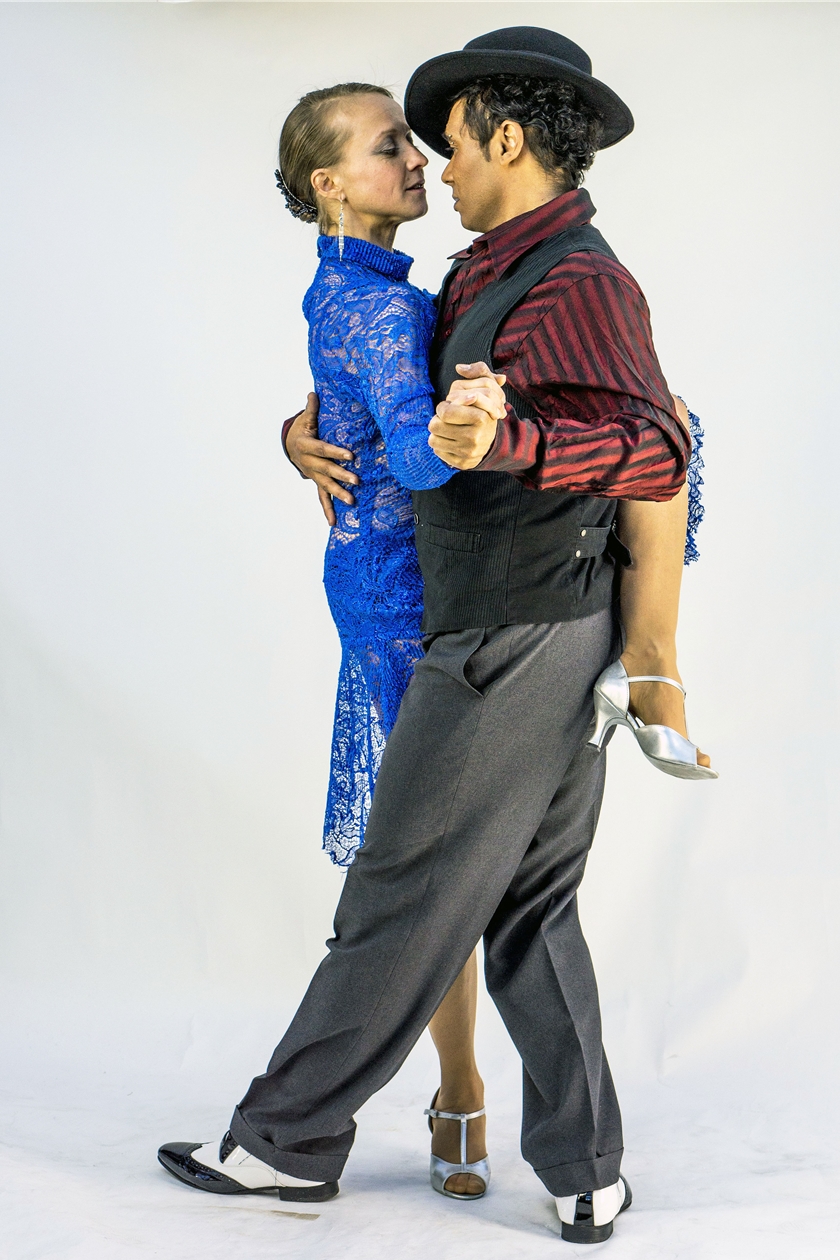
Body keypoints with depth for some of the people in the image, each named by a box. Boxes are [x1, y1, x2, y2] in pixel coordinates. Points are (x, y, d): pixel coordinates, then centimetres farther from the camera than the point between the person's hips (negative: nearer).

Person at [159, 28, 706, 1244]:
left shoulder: (572, 282, -17)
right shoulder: (504, 276, 14)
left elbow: (654, 453, -29)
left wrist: (503, 444, -46)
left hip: (509, 647, -10)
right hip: (562, 639, 10)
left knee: (401, 904, 2)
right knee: (530, 908, 13)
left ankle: (289, 1140, 17)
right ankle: (585, 1173, 16)